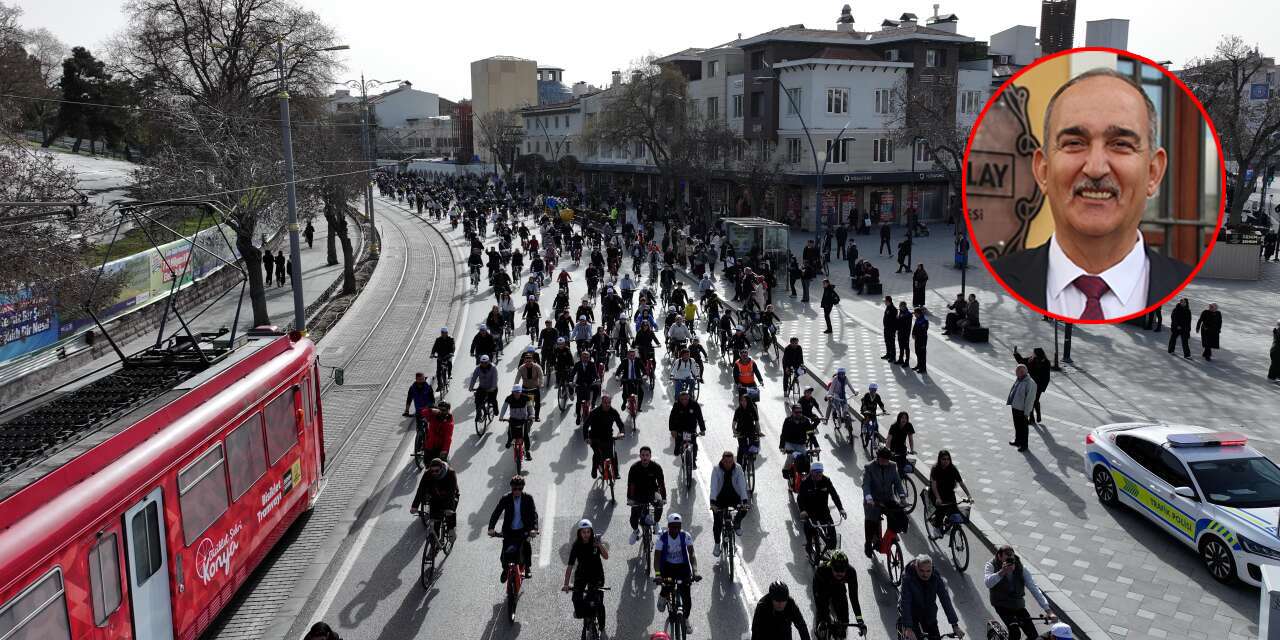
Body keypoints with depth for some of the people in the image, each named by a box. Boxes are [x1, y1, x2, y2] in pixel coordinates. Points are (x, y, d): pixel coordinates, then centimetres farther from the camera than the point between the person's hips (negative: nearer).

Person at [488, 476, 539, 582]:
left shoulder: (528, 498, -7)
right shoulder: (505, 499, -7)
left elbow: (534, 513, -14)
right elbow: (496, 513, -12)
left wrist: (534, 528, -30)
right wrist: (491, 528, -26)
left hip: (523, 530, 0)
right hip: (509, 531, 0)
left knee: (526, 544, -22)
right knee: (505, 552, -9)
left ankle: (528, 567, 3)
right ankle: (505, 569, 23)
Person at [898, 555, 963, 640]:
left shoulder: (936, 578, -19)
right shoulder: (908, 578, -28)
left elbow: (945, 600, -22)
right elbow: (905, 603, -33)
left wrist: (955, 625, -28)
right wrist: (908, 628, -42)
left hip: (929, 613, 3)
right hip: (911, 613, -3)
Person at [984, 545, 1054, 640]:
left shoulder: (1021, 569, -9)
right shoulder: (992, 566, -14)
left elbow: (1034, 589, -14)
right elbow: (988, 583, -32)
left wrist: (1048, 610, -22)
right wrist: (1002, 572, -47)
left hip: (1018, 605, 3)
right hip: (1002, 605, -3)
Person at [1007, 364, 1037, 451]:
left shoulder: (1030, 383, -24)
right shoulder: (1017, 379, 4)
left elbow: (1030, 398, -23)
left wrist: (1026, 412, -21)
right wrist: (1009, 401, 21)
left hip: (1022, 409, -9)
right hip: (1015, 406, 9)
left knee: (1023, 427, 5)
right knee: (1017, 425, 23)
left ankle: (1024, 445, 18)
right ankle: (1017, 441, 40)